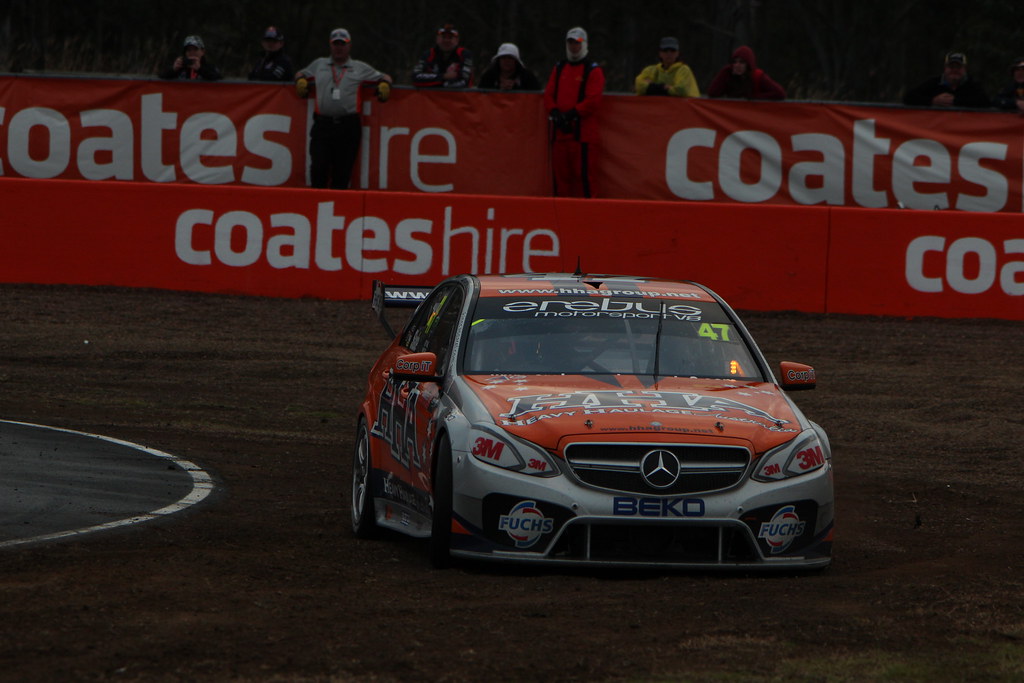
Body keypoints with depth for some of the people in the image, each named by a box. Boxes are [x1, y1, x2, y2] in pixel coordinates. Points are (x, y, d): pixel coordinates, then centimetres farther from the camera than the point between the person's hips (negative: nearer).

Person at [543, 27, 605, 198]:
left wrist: (572, 114, -16)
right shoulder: (559, 68, 18)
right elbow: (549, 94, 13)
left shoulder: (593, 70, 0)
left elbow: (593, 99, -10)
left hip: (583, 131, -6)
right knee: (559, 173, 6)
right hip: (559, 130, 6)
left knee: (583, 173, -10)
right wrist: (554, 113, -5)